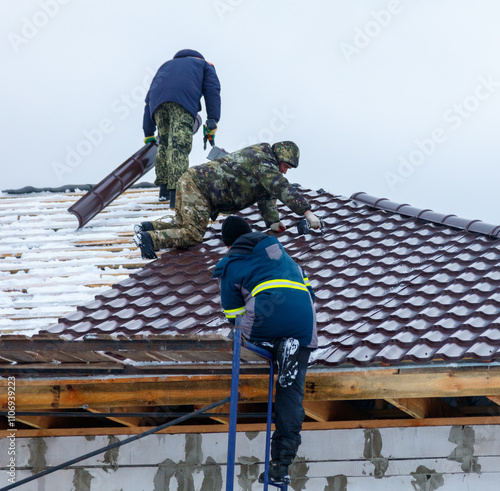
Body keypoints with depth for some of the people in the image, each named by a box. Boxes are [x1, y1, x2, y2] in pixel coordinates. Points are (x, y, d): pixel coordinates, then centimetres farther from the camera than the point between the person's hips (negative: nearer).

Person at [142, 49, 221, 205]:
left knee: (164, 144, 20)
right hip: (184, 100, -4)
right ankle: (176, 193, -23)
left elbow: (149, 99, 37)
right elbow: (212, 90, 13)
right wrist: (212, 120, 3)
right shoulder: (204, 65, 34)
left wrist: (148, 133, 38)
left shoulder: (165, 66, 44)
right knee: (180, 145, -11)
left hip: (158, 101, 4)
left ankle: (164, 190, 21)